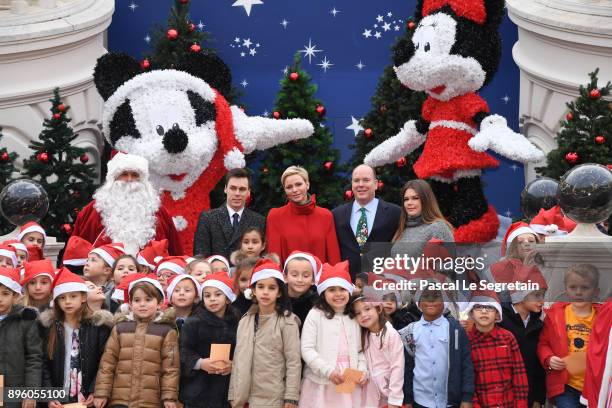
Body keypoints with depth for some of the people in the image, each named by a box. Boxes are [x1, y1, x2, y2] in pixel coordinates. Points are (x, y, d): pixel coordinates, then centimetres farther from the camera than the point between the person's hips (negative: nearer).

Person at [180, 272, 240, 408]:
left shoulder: (237, 324, 6)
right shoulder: (193, 323, -1)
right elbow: (183, 352, -4)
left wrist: (234, 365, -9)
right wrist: (199, 363, -19)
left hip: (227, 391, 2)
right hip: (198, 392, -2)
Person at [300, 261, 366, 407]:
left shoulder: (354, 318, 12)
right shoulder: (315, 315, -3)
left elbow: (360, 351, 15)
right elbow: (307, 349, -9)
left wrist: (362, 371, -3)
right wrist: (328, 371, -17)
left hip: (349, 384, 4)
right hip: (321, 384, -4)